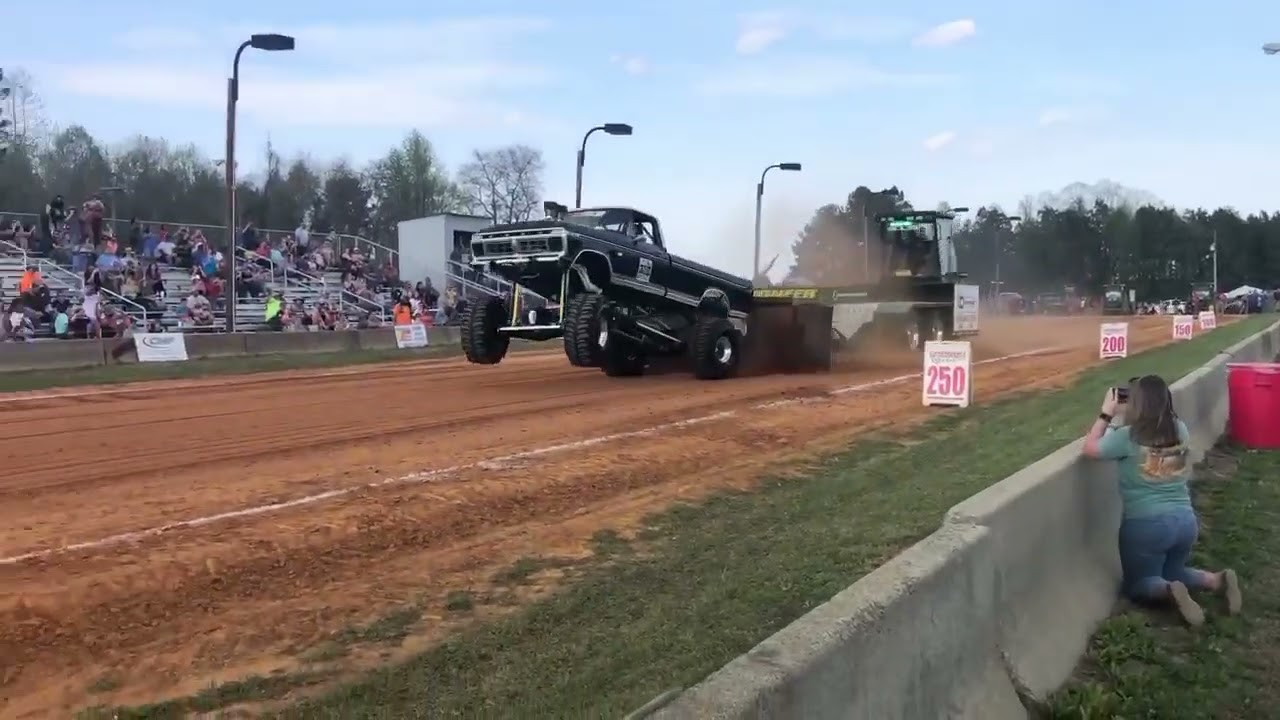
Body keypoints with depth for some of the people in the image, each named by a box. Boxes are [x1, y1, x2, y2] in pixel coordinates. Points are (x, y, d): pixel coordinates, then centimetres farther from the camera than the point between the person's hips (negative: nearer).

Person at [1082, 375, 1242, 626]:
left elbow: (1090, 449, -2)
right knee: (1172, 572, 28)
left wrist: (1106, 413, 1)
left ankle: (1170, 592, -19)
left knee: (1138, 585, 13)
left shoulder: (1128, 437, -15)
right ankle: (1218, 580, 1)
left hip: (1145, 525, -5)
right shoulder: (1180, 430, 0)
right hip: (1185, 520, 5)